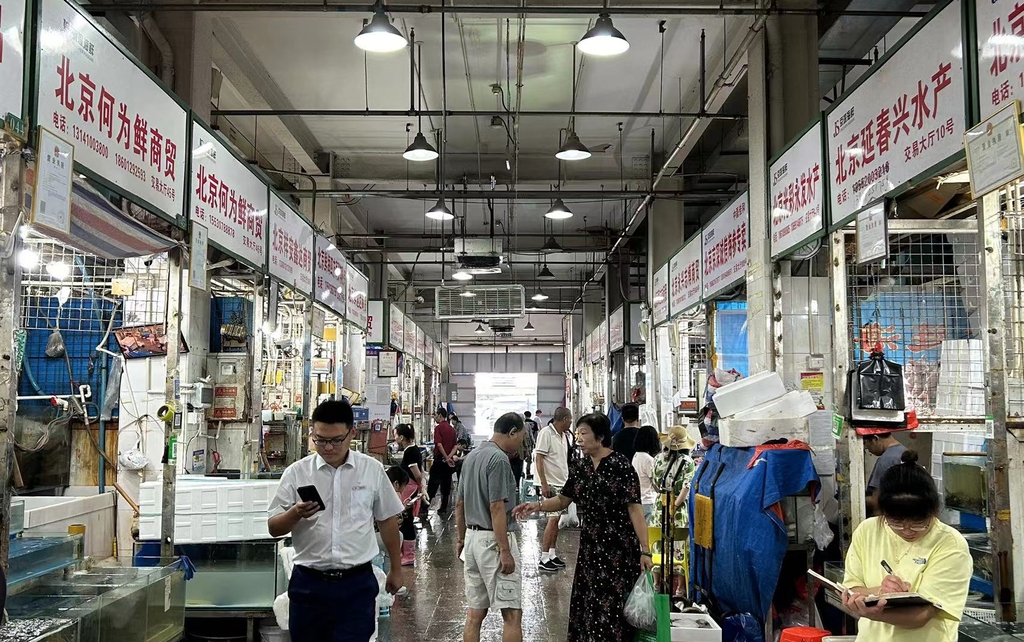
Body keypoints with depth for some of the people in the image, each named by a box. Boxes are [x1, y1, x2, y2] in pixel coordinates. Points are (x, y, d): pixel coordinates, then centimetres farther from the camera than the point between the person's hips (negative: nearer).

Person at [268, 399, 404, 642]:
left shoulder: (372, 470, 0)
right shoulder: (296, 473, -1)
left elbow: (387, 521, 10)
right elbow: (274, 528, 1)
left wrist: (395, 570, 15)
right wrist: (295, 514, -20)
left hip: (357, 584, -1)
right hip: (309, 584, 1)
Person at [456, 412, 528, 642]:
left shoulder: (471, 457, 12)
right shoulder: (499, 459, -15)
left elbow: (459, 504, 17)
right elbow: (496, 508, -21)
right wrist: (505, 551, -20)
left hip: (473, 536, 9)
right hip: (494, 539, -9)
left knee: (474, 613, 12)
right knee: (512, 613, -5)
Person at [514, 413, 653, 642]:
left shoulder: (620, 466, -13)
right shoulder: (581, 469, 7)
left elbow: (634, 508, -16)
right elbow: (563, 500, 16)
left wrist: (645, 550, -19)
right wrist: (537, 505, -3)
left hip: (619, 547, -6)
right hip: (590, 547, 7)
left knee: (614, 604, -2)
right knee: (588, 604, 11)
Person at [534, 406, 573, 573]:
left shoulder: (564, 435, 13)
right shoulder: (546, 433, -12)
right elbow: (539, 459, -15)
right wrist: (544, 484, -19)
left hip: (563, 484, 8)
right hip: (551, 484, -8)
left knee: (556, 519, 11)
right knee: (553, 519, -11)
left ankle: (552, 555, 18)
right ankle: (544, 559, -8)